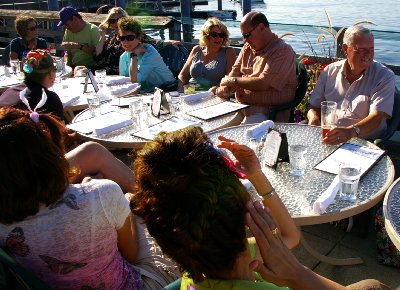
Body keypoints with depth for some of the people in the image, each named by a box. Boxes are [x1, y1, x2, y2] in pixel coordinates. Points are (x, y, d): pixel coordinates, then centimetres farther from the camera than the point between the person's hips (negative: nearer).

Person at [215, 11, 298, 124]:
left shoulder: (282, 51, -12)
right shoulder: (248, 47, 15)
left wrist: (233, 81, -8)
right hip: (242, 106, 7)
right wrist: (225, 87, -5)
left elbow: (263, 84, -20)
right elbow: (236, 69, 18)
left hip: (267, 112, -7)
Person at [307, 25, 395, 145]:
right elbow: (314, 106, 17)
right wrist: (313, 117, -8)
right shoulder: (330, 71, 10)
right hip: (329, 140, 3)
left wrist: (351, 131, -35)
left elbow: (376, 117, -15)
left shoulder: (384, 76, -1)